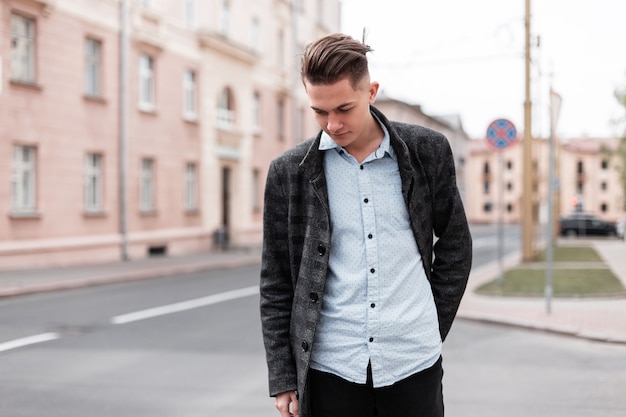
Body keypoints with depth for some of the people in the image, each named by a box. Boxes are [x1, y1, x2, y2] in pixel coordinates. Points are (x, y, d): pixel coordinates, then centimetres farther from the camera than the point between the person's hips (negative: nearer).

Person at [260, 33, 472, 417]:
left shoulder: (427, 151, 1)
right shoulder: (290, 172, 0)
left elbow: (455, 244, 12)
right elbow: (276, 283, 4)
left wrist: (435, 327, 8)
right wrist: (283, 378, 1)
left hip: (412, 364, 0)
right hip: (330, 370, 0)